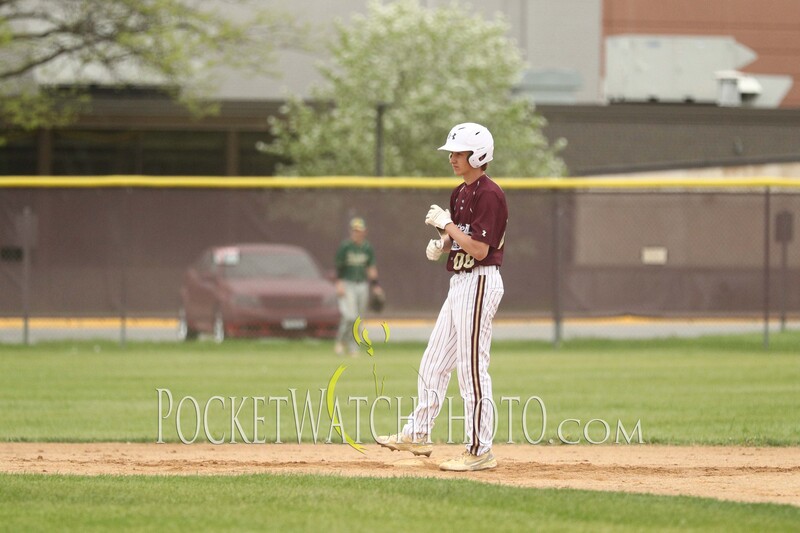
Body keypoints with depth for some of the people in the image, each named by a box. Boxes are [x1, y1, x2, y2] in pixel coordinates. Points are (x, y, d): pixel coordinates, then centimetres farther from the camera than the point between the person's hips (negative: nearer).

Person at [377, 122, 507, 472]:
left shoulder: (489, 194, -16)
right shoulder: (460, 193, 14)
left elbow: (479, 248, -22)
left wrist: (446, 224, -15)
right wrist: (441, 244, 2)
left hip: (480, 282, -10)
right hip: (460, 282, 10)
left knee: (472, 368, -7)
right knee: (434, 362, 14)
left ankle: (480, 451, -2)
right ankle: (417, 435, 23)